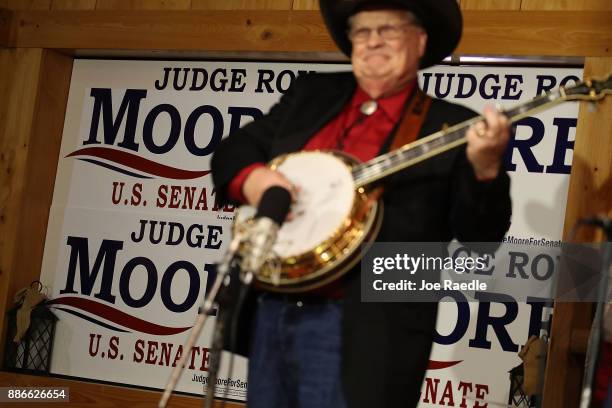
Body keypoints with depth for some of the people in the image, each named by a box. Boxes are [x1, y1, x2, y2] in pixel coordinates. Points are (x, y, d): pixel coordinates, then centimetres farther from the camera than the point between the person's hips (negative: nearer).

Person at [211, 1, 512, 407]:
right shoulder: (310, 94, 14)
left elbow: (480, 234, -6)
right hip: (270, 310, 5)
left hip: (367, 331, -5)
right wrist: (251, 177, -7)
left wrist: (485, 168, -24)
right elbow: (234, 148, 15)